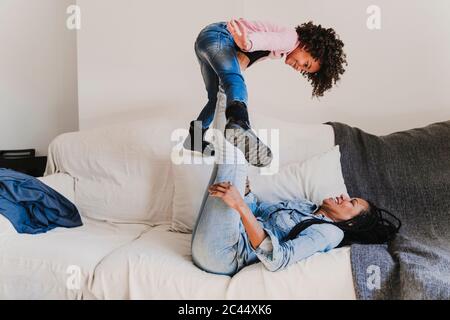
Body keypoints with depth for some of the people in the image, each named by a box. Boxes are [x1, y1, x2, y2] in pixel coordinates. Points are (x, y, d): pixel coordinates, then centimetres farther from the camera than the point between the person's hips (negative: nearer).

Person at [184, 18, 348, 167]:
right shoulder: (291, 37, -8)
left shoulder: (282, 50, 21)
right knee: (236, 83, -33)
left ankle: (194, 139, 28)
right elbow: (267, 39, -27)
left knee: (217, 98, 19)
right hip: (217, 36, -10)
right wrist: (248, 43, -45)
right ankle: (239, 126, -60)